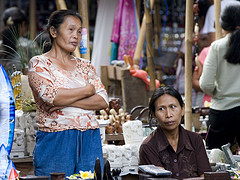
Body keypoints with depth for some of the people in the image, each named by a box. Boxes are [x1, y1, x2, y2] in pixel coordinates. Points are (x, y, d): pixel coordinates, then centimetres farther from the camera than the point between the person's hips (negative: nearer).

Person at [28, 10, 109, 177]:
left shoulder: (85, 65, 16)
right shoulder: (39, 63, 2)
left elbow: (103, 100, 3)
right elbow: (51, 96, -15)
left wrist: (67, 102, -11)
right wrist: (88, 89, -3)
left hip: (90, 140, 4)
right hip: (55, 141, -4)